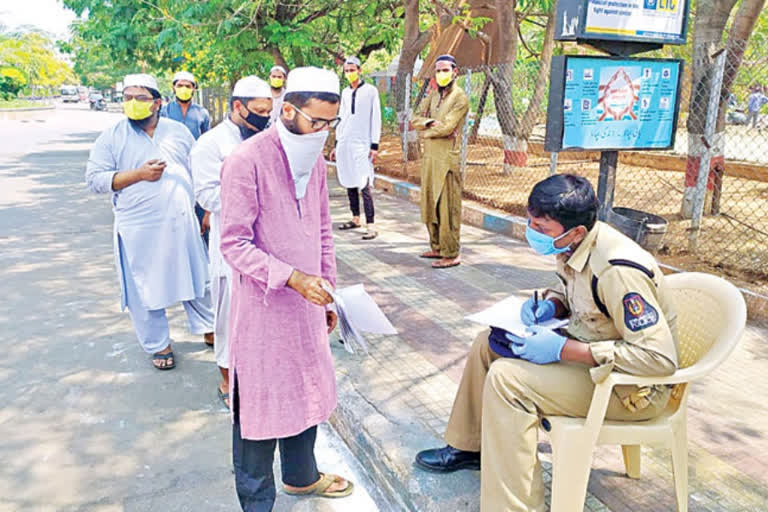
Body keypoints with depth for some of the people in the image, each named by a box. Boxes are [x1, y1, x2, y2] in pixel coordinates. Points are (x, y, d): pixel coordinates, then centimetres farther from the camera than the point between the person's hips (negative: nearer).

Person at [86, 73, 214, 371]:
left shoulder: (179, 131, 7)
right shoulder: (111, 138, -2)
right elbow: (95, 179, -7)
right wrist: (138, 174, -18)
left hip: (182, 223, 2)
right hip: (139, 230, -2)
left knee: (196, 279, 14)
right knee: (145, 291, 7)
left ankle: (207, 328, 34)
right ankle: (159, 346, 26)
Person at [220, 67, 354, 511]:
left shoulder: (315, 160, 6)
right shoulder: (247, 162, -18)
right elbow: (234, 244, -19)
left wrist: (327, 291, 14)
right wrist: (293, 278, -28)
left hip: (306, 303, 7)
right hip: (263, 307, -7)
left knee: (307, 391, 21)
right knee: (260, 403, 7)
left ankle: (301, 475, 44)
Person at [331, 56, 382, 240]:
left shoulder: (370, 91, 0)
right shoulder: (345, 92, 15)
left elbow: (376, 119, -3)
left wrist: (374, 146, -9)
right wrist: (336, 145, 17)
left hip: (361, 144, -6)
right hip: (344, 143, 6)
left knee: (364, 185, -12)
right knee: (349, 184, 9)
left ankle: (371, 226, -14)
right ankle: (355, 219, 21)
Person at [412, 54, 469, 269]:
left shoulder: (460, 98, -7)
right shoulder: (432, 95, 17)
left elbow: (446, 127, -17)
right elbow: (416, 120, 7)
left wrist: (426, 131, -2)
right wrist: (431, 123, -13)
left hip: (447, 158, -8)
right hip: (429, 156, 8)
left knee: (448, 208, -5)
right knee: (430, 206, 13)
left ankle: (451, 254, 1)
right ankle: (437, 247, 24)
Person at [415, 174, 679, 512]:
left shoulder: (618, 271, -32)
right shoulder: (576, 245, -4)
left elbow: (660, 358, -31)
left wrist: (563, 349, -30)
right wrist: (549, 306, -6)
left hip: (634, 387, -9)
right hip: (589, 347, 9)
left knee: (506, 379, -25)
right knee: (488, 343, 8)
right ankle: (469, 446, 25)